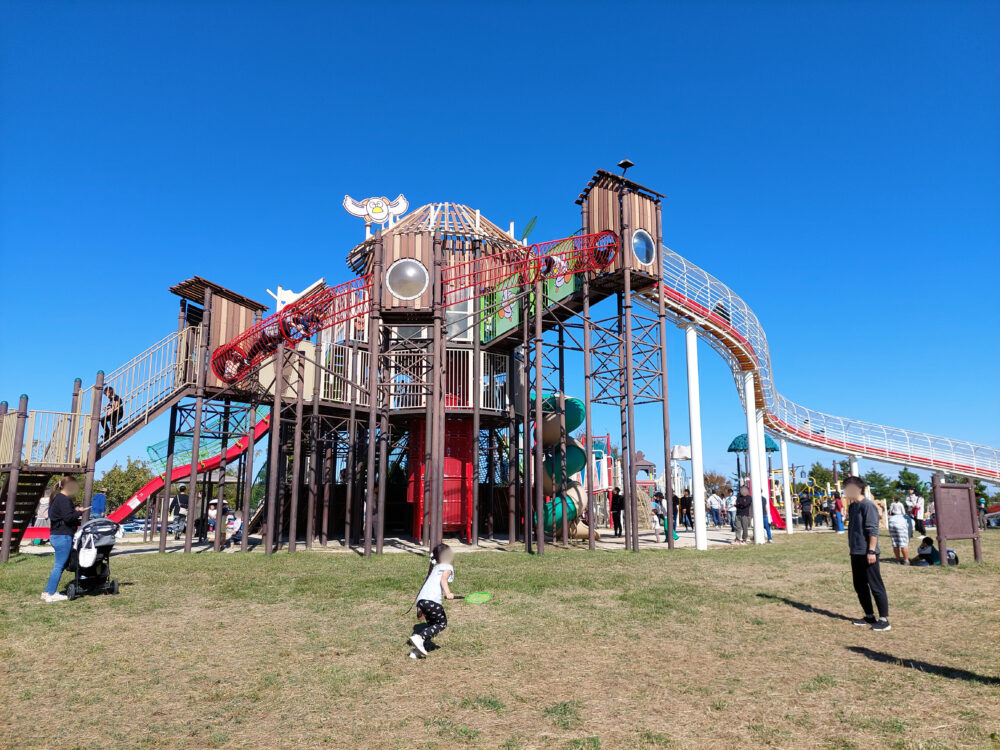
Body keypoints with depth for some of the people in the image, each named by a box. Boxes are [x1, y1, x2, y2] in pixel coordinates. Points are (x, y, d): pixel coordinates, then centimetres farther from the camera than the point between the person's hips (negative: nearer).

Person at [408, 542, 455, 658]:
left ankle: (417, 651, 10)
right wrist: (448, 593, -29)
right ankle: (419, 638, -10)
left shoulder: (435, 568, 29)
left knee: (432, 625, 19)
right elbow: (443, 580, -14)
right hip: (432, 600, -8)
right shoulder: (448, 567, 6)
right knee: (442, 623, 6)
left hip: (421, 600, 8)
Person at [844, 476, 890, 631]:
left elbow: (873, 530, -18)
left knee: (876, 586, -2)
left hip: (867, 554, -9)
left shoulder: (867, 505, -13)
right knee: (860, 586, 14)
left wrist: (871, 551, -21)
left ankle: (884, 620, 5)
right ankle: (869, 616, 24)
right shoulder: (852, 506, 13)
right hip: (855, 553, 9)